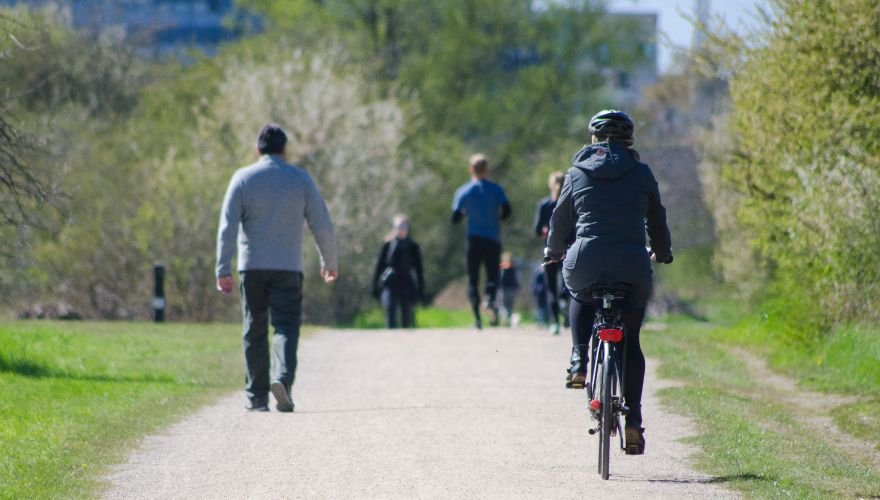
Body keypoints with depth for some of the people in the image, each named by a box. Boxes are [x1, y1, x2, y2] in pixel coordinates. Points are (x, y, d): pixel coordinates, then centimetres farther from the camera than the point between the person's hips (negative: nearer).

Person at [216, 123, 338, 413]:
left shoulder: (243, 178, 2)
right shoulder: (300, 179, 3)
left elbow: (227, 226, -5)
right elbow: (322, 226, 3)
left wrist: (223, 269, -7)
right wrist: (329, 262, 16)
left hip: (252, 267, 1)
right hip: (288, 267, -1)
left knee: (254, 332, 8)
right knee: (286, 327, -2)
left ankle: (257, 397, 8)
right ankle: (282, 378, -28)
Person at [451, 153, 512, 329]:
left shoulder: (463, 192, 1)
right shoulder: (496, 189, 0)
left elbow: (455, 219, 1)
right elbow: (506, 211, -9)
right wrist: (496, 218, 12)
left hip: (474, 239, 0)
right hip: (493, 239, 0)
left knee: (473, 279, 5)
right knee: (492, 275, 8)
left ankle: (477, 316, -9)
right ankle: (490, 299, -25)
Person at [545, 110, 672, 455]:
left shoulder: (578, 173, 9)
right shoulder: (641, 174, 9)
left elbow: (561, 219, 18)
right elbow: (657, 219, 18)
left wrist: (554, 250, 38)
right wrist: (662, 253, 38)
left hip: (586, 262, 0)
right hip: (632, 266, 0)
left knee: (581, 297, 35)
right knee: (631, 340, 13)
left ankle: (579, 363, 14)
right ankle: (633, 420, 2)